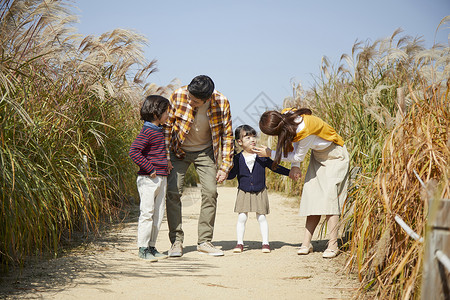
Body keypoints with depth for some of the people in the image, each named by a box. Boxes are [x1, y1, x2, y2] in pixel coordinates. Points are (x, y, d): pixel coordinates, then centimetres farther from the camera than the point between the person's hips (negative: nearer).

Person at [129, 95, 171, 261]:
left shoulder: (158, 130, 15)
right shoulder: (147, 132, -14)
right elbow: (134, 151, -23)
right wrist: (150, 168, -20)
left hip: (161, 178, 9)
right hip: (148, 179, -9)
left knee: (158, 214, 11)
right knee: (147, 213, -5)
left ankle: (151, 247, 18)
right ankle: (143, 249, 1)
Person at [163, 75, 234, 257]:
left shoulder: (221, 103, -20)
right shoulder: (178, 96, -23)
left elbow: (227, 135, -8)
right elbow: (167, 126, -10)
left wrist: (225, 166, -10)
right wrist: (165, 157, -12)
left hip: (205, 152, 1)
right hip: (179, 151, 0)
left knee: (210, 192, -8)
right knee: (173, 192, -11)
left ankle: (204, 241, 2)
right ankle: (176, 241, -2)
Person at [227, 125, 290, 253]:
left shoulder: (262, 156, 1)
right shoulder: (238, 158, -2)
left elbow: (274, 166, 9)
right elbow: (232, 174, 2)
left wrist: (290, 173, 6)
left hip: (260, 192, 0)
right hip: (244, 193, 0)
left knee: (261, 217, 2)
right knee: (242, 217, -2)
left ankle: (265, 243, 11)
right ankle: (240, 243, 9)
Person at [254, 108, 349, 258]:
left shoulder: (305, 131, -37)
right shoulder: (286, 115, -15)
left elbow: (298, 156, -19)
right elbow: (294, 137, 4)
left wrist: (270, 154, -12)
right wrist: (295, 165, -2)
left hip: (334, 156, -8)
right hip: (318, 155, 8)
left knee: (329, 196, -15)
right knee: (312, 196, -1)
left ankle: (333, 245, -13)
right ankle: (306, 242, -2)